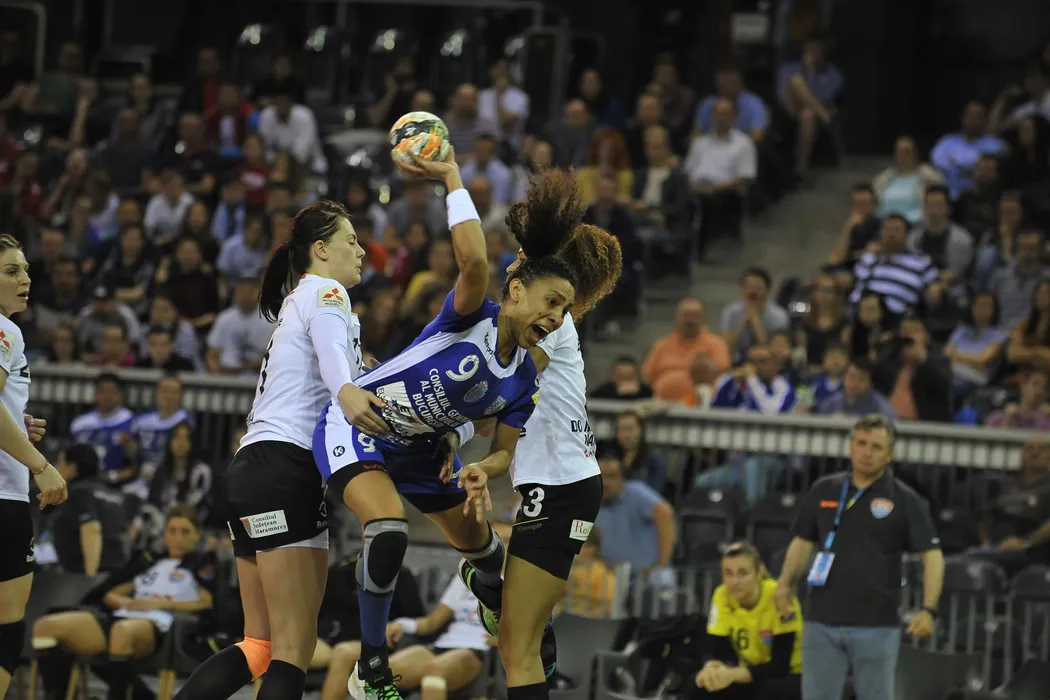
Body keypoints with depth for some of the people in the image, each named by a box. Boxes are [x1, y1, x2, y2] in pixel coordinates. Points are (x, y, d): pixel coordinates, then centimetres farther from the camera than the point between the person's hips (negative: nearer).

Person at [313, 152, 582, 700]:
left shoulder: (523, 378, -4)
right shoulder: (471, 316, -24)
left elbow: (504, 452, 1)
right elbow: (474, 260, -45)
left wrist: (480, 472, -21)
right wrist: (453, 178, -37)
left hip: (421, 448, 8)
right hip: (356, 426, -8)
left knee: (481, 544, 20)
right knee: (388, 532, -33)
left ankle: (495, 594, 62)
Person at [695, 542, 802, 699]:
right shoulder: (722, 597, -10)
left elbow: (780, 664, -26)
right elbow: (716, 652, -12)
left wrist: (734, 674, -41)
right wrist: (711, 668, -37)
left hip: (789, 677, -4)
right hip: (747, 680, 4)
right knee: (706, 686, -24)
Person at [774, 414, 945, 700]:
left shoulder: (905, 501, -1)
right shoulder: (823, 491, 8)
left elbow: (932, 555, -4)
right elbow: (803, 542, 17)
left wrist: (928, 610, -16)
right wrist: (785, 582, 0)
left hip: (876, 625, -3)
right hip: (822, 621, 3)